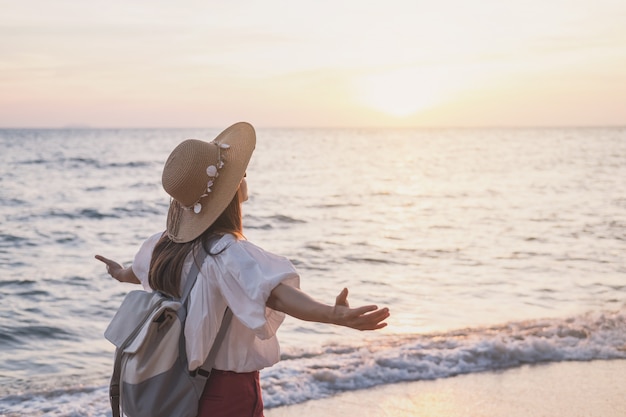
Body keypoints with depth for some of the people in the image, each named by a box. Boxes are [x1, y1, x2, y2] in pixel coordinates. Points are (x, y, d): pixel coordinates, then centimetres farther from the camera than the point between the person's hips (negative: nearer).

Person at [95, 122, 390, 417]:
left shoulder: (165, 244, 1)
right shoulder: (228, 253, -27)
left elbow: (138, 270, 25)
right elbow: (277, 294, -45)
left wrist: (121, 274, 49)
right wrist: (334, 315, -61)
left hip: (178, 382, 8)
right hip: (228, 392, -7)